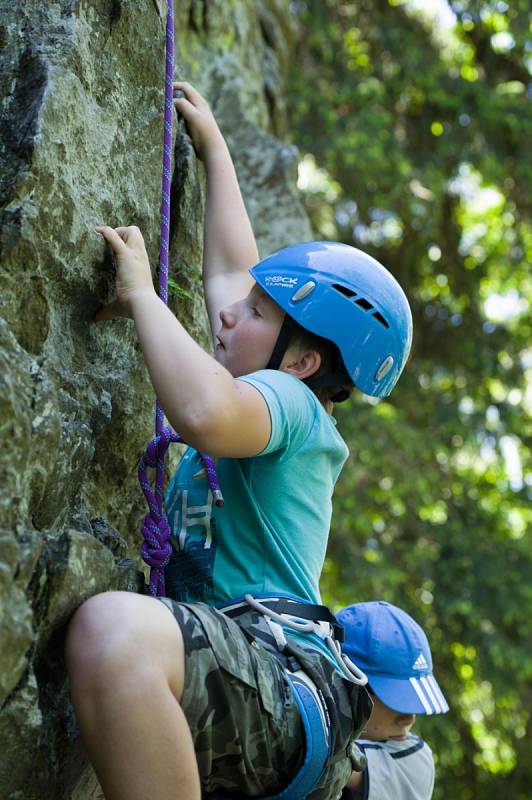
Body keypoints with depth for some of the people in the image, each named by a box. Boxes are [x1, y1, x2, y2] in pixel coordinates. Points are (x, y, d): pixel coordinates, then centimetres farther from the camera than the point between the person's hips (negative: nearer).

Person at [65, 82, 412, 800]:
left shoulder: (287, 400, -3)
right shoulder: (281, 407, 25)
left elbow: (206, 412, -30)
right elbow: (230, 269, 38)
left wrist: (141, 295, -14)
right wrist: (212, 145, 46)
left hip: (287, 684, -11)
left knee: (113, 629, -39)